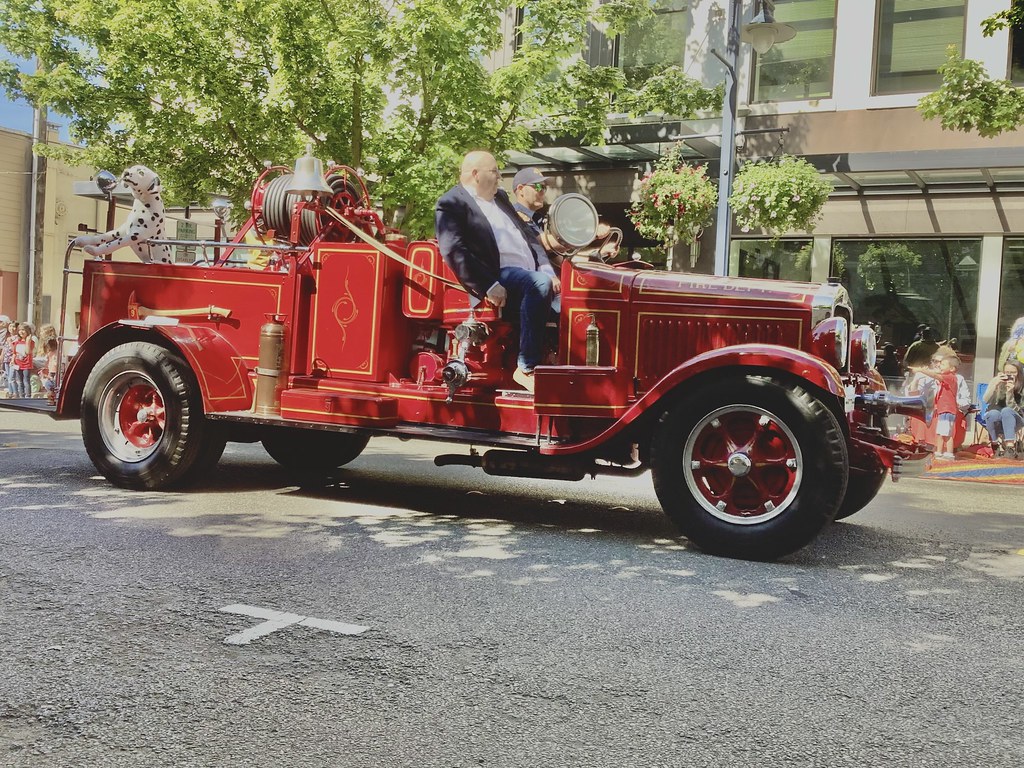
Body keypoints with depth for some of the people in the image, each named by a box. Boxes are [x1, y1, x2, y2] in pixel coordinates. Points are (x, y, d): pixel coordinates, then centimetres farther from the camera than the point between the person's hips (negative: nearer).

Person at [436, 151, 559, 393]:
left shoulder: (499, 197, 24)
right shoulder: (451, 203, -2)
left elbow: (528, 235, 23)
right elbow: (454, 252, -14)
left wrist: (547, 269, 6)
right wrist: (489, 287, -21)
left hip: (532, 273, 9)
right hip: (499, 275, -9)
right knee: (539, 284, -33)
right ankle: (526, 369, -27)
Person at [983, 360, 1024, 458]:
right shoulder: (996, 382, -5)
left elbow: (1013, 409, -16)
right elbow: (986, 400, -17)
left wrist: (1010, 393, -30)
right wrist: (995, 385, -31)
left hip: (1012, 422, -1)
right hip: (995, 423, 1)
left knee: (1006, 411, -33)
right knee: (993, 413, -34)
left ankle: (1010, 447, -38)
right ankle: (996, 445, -16)